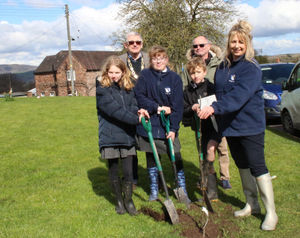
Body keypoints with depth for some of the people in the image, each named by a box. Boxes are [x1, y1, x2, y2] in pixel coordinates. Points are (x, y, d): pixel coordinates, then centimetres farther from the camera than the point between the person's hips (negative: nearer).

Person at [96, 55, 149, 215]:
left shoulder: (128, 88, 9)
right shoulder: (102, 90, -9)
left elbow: (132, 105, 3)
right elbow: (115, 111, -19)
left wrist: (138, 111, -21)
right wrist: (137, 119, -24)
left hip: (127, 136, 3)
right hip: (110, 137, -3)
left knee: (128, 171, 4)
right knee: (113, 171, 11)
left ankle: (128, 200, 24)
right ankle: (119, 200, 29)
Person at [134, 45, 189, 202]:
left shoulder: (174, 78, -2)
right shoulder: (145, 75, 0)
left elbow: (177, 105, -5)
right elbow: (139, 96, -5)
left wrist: (173, 128, -11)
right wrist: (157, 107, -15)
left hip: (168, 125, -1)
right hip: (149, 124, 1)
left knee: (176, 157, 1)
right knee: (151, 157, 11)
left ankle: (182, 189, 17)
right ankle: (154, 190, 27)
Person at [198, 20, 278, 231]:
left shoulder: (251, 68, -15)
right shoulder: (223, 67, 8)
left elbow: (239, 95, -29)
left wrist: (215, 107, -39)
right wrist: (206, 106, 5)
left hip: (250, 125, -7)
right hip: (230, 125, 7)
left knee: (257, 167, -4)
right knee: (242, 165, 16)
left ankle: (271, 213, 8)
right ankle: (252, 204, 32)